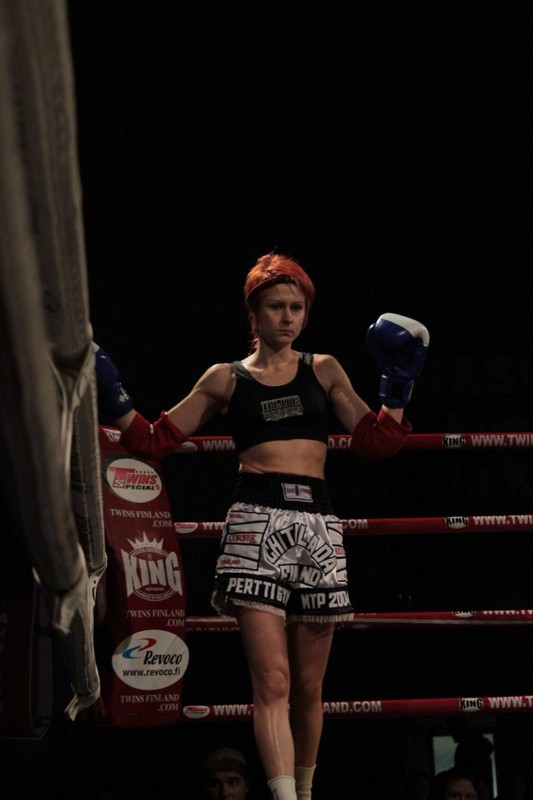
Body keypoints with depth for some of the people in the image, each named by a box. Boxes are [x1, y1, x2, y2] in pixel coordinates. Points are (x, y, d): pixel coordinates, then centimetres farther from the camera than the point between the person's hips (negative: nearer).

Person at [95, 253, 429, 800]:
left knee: (309, 686, 5)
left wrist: (398, 384, 6)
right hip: (256, 523, -2)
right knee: (272, 681, -16)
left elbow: (375, 441, 16)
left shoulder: (323, 370, 17)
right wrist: (114, 401, 1)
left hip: (318, 527, 2)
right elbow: (157, 441, 14)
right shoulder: (225, 379, 12)